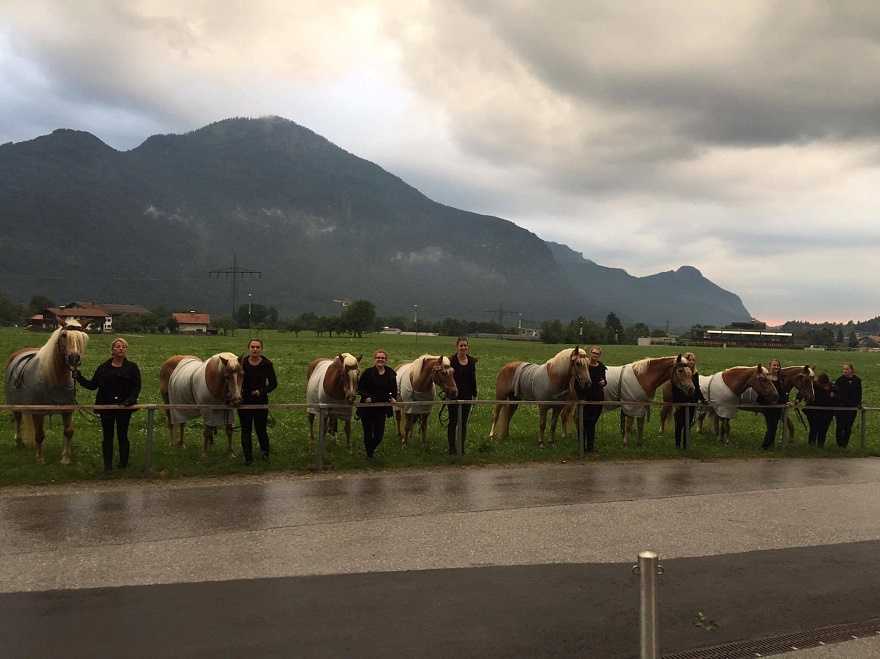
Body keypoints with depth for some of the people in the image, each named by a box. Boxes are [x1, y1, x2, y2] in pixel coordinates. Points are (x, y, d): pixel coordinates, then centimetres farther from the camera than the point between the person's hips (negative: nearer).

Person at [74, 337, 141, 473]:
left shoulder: (132, 367, 0)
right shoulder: (103, 367, 8)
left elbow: (136, 387, -5)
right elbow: (92, 385, 9)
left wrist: (130, 400, -20)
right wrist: (78, 377, -2)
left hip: (123, 407, -2)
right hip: (106, 406, 3)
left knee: (122, 436, 4)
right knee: (107, 437, 6)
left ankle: (123, 464, 14)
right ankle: (107, 465, 11)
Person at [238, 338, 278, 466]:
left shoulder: (267, 365, -4)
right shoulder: (241, 363, -2)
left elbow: (273, 383, -1)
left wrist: (262, 391, -16)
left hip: (261, 401, -1)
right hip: (244, 401, 1)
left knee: (260, 429, 5)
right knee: (246, 430, 4)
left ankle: (265, 451, 32)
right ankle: (248, 458, 10)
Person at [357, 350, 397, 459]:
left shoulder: (391, 374, 2)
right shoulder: (368, 372, -6)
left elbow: (394, 389, 11)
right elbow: (360, 387, -4)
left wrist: (393, 397, -9)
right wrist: (365, 396, -20)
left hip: (382, 408, 2)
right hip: (367, 406, -2)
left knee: (379, 434, 2)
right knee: (368, 432, 6)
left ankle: (371, 449, 33)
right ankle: (369, 454, 25)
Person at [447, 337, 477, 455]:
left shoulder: (472, 360, 6)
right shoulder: (451, 360, -8)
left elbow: (473, 379, 11)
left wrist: (474, 395, 10)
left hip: (467, 396, 4)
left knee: (464, 423, 9)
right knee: (453, 422, 2)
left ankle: (462, 448, 17)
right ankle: (452, 448, 9)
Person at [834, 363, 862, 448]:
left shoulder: (857, 381, 4)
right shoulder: (840, 380, -6)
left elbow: (859, 393, 11)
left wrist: (859, 403, 0)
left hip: (852, 407, 3)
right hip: (841, 407, -3)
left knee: (848, 427, 8)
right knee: (840, 426, -3)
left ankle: (845, 443, 18)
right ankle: (840, 443, 6)